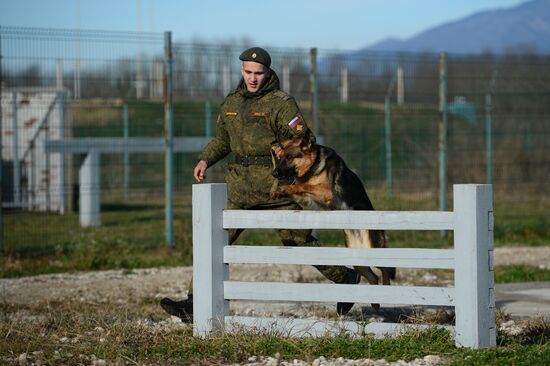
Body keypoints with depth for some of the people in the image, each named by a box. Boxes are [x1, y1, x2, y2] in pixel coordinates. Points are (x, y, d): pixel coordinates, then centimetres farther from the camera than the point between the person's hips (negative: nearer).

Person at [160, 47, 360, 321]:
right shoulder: (231, 102, 11)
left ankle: (345, 278, 21)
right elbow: (222, 139, 24)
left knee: (299, 242, 1)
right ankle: (195, 303, 1)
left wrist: (286, 150, -29)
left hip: (276, 187, -5)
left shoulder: (281, 103, -7)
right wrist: (205, 159, 7)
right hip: (240, 189, 5)